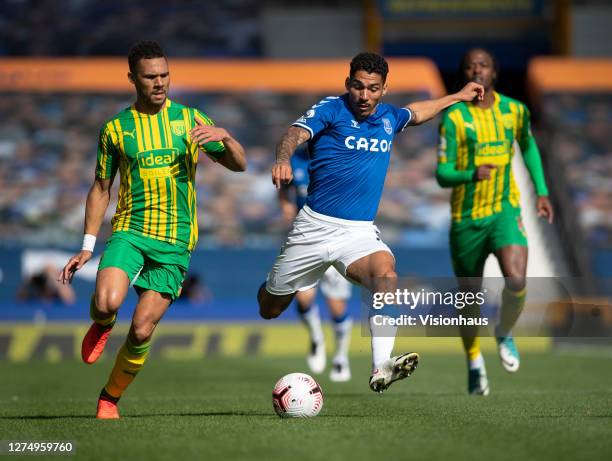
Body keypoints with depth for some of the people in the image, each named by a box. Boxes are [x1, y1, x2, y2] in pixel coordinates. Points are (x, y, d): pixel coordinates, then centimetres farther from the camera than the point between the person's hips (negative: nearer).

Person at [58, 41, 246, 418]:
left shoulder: (190, 119, 7)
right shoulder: (115, 129, 6)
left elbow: (239, 165, 7)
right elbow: (101, 189, 12)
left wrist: (225, 137, -16)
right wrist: (87, 247, 6)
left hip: (175, 242, 0)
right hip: (129, 232, 0)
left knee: (142, 330, -6)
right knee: (108, 302, -28)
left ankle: (110, 399, 16)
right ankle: (103, 325, 10)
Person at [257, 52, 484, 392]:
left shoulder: (389, 117, 12)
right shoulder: (332, 109, -5)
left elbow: (416, 113, 37)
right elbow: (296, 135, -23)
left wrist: (458, 97, 41)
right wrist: (283, 159, -45)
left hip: (360, 232, 2)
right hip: (315, 225, -2)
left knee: (385, 271, -32)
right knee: (270, 309, 10)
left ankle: (381, 368, -46)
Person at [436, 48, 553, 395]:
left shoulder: (514, 110, 2)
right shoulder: (454, 118, -9)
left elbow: (529, 146, 22)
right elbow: (442, 174, -13)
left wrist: (542, 191, 16)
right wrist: (471, 175, -33)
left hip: (505, 210, 1)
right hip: (467, 217, -1)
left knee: (516, 280, -24)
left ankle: (505, 334, 8)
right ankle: (474, 362, 36)